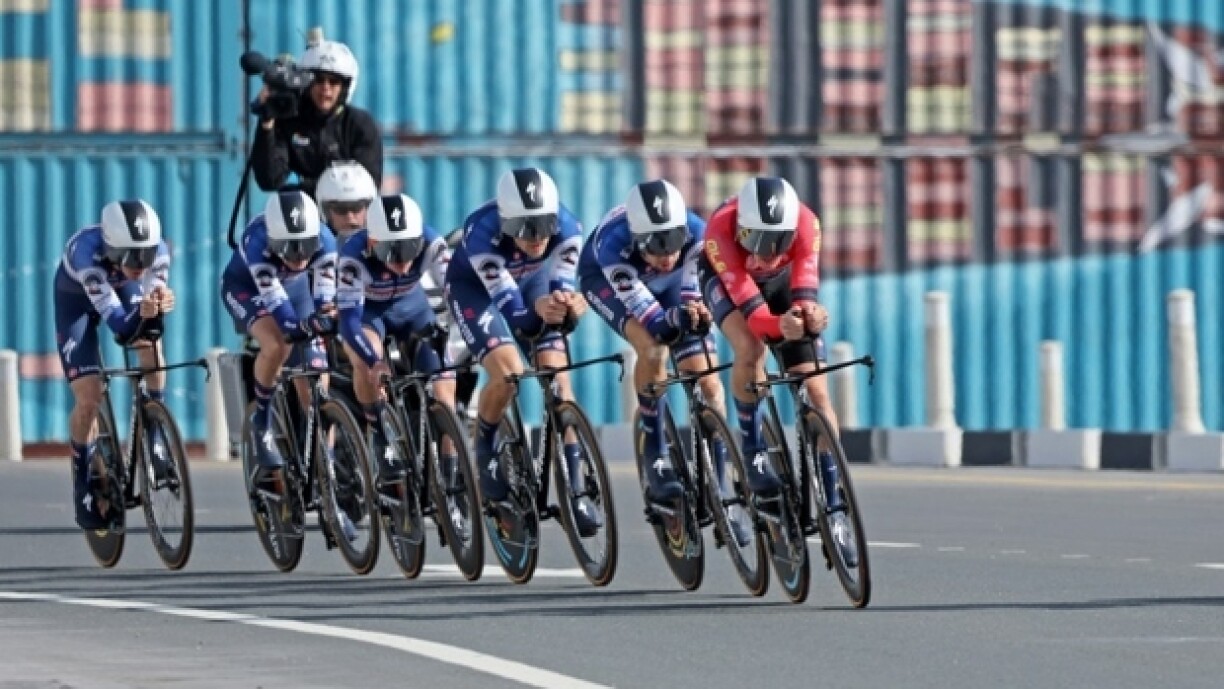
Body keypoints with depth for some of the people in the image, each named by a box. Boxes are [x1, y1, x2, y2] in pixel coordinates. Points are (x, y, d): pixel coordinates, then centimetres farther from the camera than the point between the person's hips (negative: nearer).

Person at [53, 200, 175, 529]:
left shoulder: (158, 251, -33)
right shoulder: (88, 251, -42)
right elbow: (119, 325, -44)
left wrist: (159, 307, -52)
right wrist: (140, 315, -65)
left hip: (125, 290, 3)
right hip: (77, 299, -3)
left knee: (151, 338, -27)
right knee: (89, 399, -13)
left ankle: (154, 436, -8)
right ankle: (84, 483, 7)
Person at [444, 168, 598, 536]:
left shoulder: (566, 228, -31)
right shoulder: (482, 232, -39)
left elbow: (562, 287, -26)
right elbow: (512, 309, -38)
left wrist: (569, 305, -50)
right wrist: (537, 311, -60)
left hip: (532, 283, 3)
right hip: (474, 287, -3)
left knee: (557, 375, -14)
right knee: (508, 372, -24)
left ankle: (575, 490, -8)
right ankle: (485, 451, 5)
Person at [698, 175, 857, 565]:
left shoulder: (804, 223, -35)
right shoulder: (721, 230, -40)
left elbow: (805, 283, -40)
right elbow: (747, 300, -45)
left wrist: (807, 312, -63)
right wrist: (779, 326, -65)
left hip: (781, 281, 2)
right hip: (727, 280, -2)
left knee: (816, 389, -10)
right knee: (750, 350, -35)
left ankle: (834, 510, -5)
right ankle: (752, 453, -13)